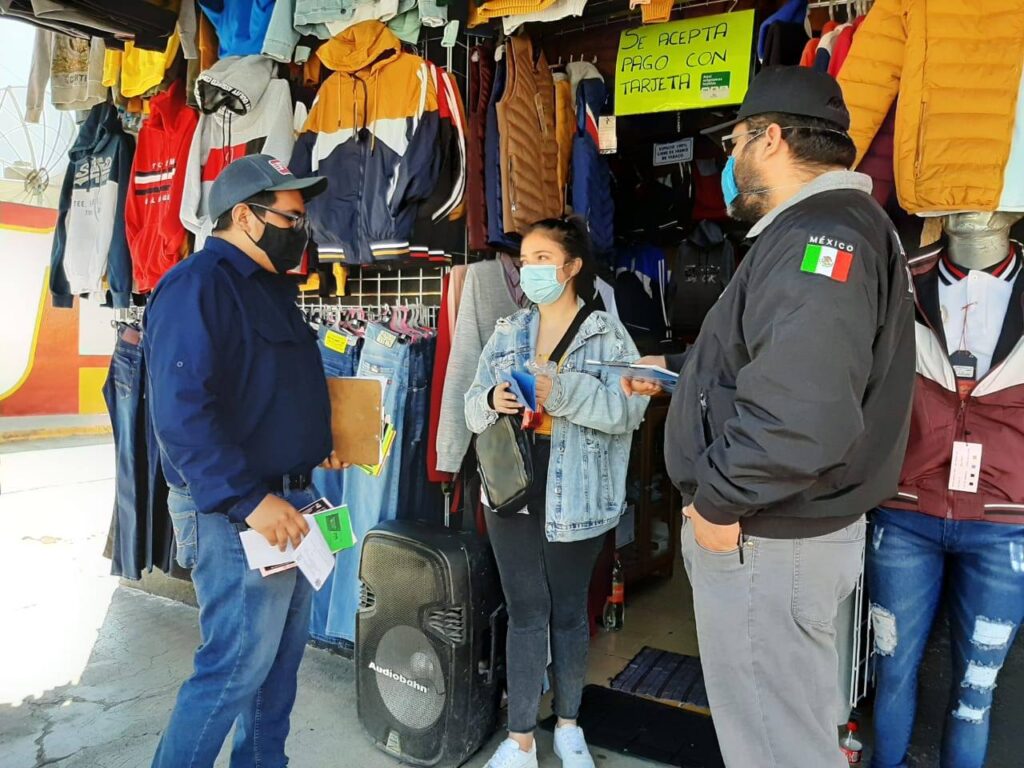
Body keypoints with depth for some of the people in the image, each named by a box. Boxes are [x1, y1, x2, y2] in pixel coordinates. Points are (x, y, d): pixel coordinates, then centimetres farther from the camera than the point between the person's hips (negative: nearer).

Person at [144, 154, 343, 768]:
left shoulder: (272, 288, 15)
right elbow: (181, 412, -25)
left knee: (285, 648, 19)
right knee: (240, 663, -1)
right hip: (236, 510, -9)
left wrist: (319, 442, 10)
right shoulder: (197, 285, -16)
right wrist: (249, 499, -27)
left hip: (288, 497, 10)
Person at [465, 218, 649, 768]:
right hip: (513, 487, 3)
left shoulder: (607, 334, -3)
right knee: (525, 612, 9)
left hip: (574, 495, -2)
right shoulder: (507, 332, 8)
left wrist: (562, 390, -25)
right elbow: (473, 406, 6)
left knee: (569, 611, 14)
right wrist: (493, 400, -16)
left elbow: (627, 408, -15)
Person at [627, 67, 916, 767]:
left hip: (764, 541, -10)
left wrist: (718, 500, -22)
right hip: (777, 529, 10)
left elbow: (801, 413, -35)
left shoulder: (821, 232, -21)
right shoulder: (820, 228, 14)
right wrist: (674, 371, 28)